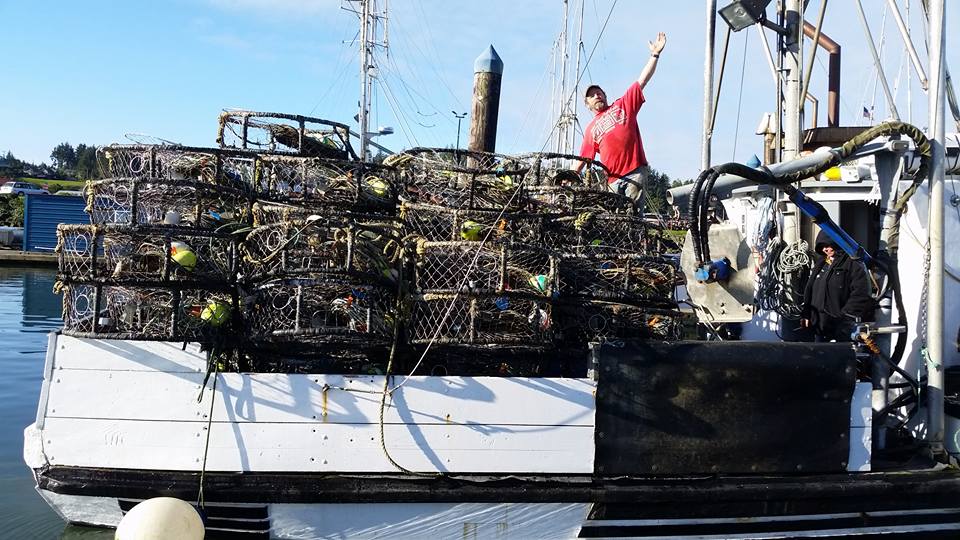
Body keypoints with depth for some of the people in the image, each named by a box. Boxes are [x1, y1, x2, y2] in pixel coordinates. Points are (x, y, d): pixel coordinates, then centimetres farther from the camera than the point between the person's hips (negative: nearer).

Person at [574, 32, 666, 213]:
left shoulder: (623, 105, 15)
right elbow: (582, 160, 20)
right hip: (612, 179, 3)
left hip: (635, 172, -3)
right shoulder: (591, 129, 21)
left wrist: (655, 54, 4)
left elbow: (643, 80, 10)